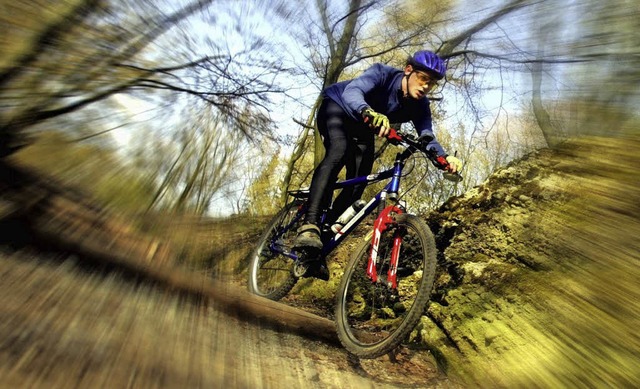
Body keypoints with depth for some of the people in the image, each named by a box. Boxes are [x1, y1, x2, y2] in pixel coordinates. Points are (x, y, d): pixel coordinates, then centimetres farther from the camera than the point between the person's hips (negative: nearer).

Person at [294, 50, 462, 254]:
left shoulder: (420, 106, -15)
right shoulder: (383, 73, -29)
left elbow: (427, 137, -20)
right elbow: (351, 91, -45)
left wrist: (444, 157, -42)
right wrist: (368, 112, -66)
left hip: (362, 129, 6)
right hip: (337, 107, -5)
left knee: (358, 184, -9)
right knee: (338, 153, -36)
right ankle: (310, 226, -40)